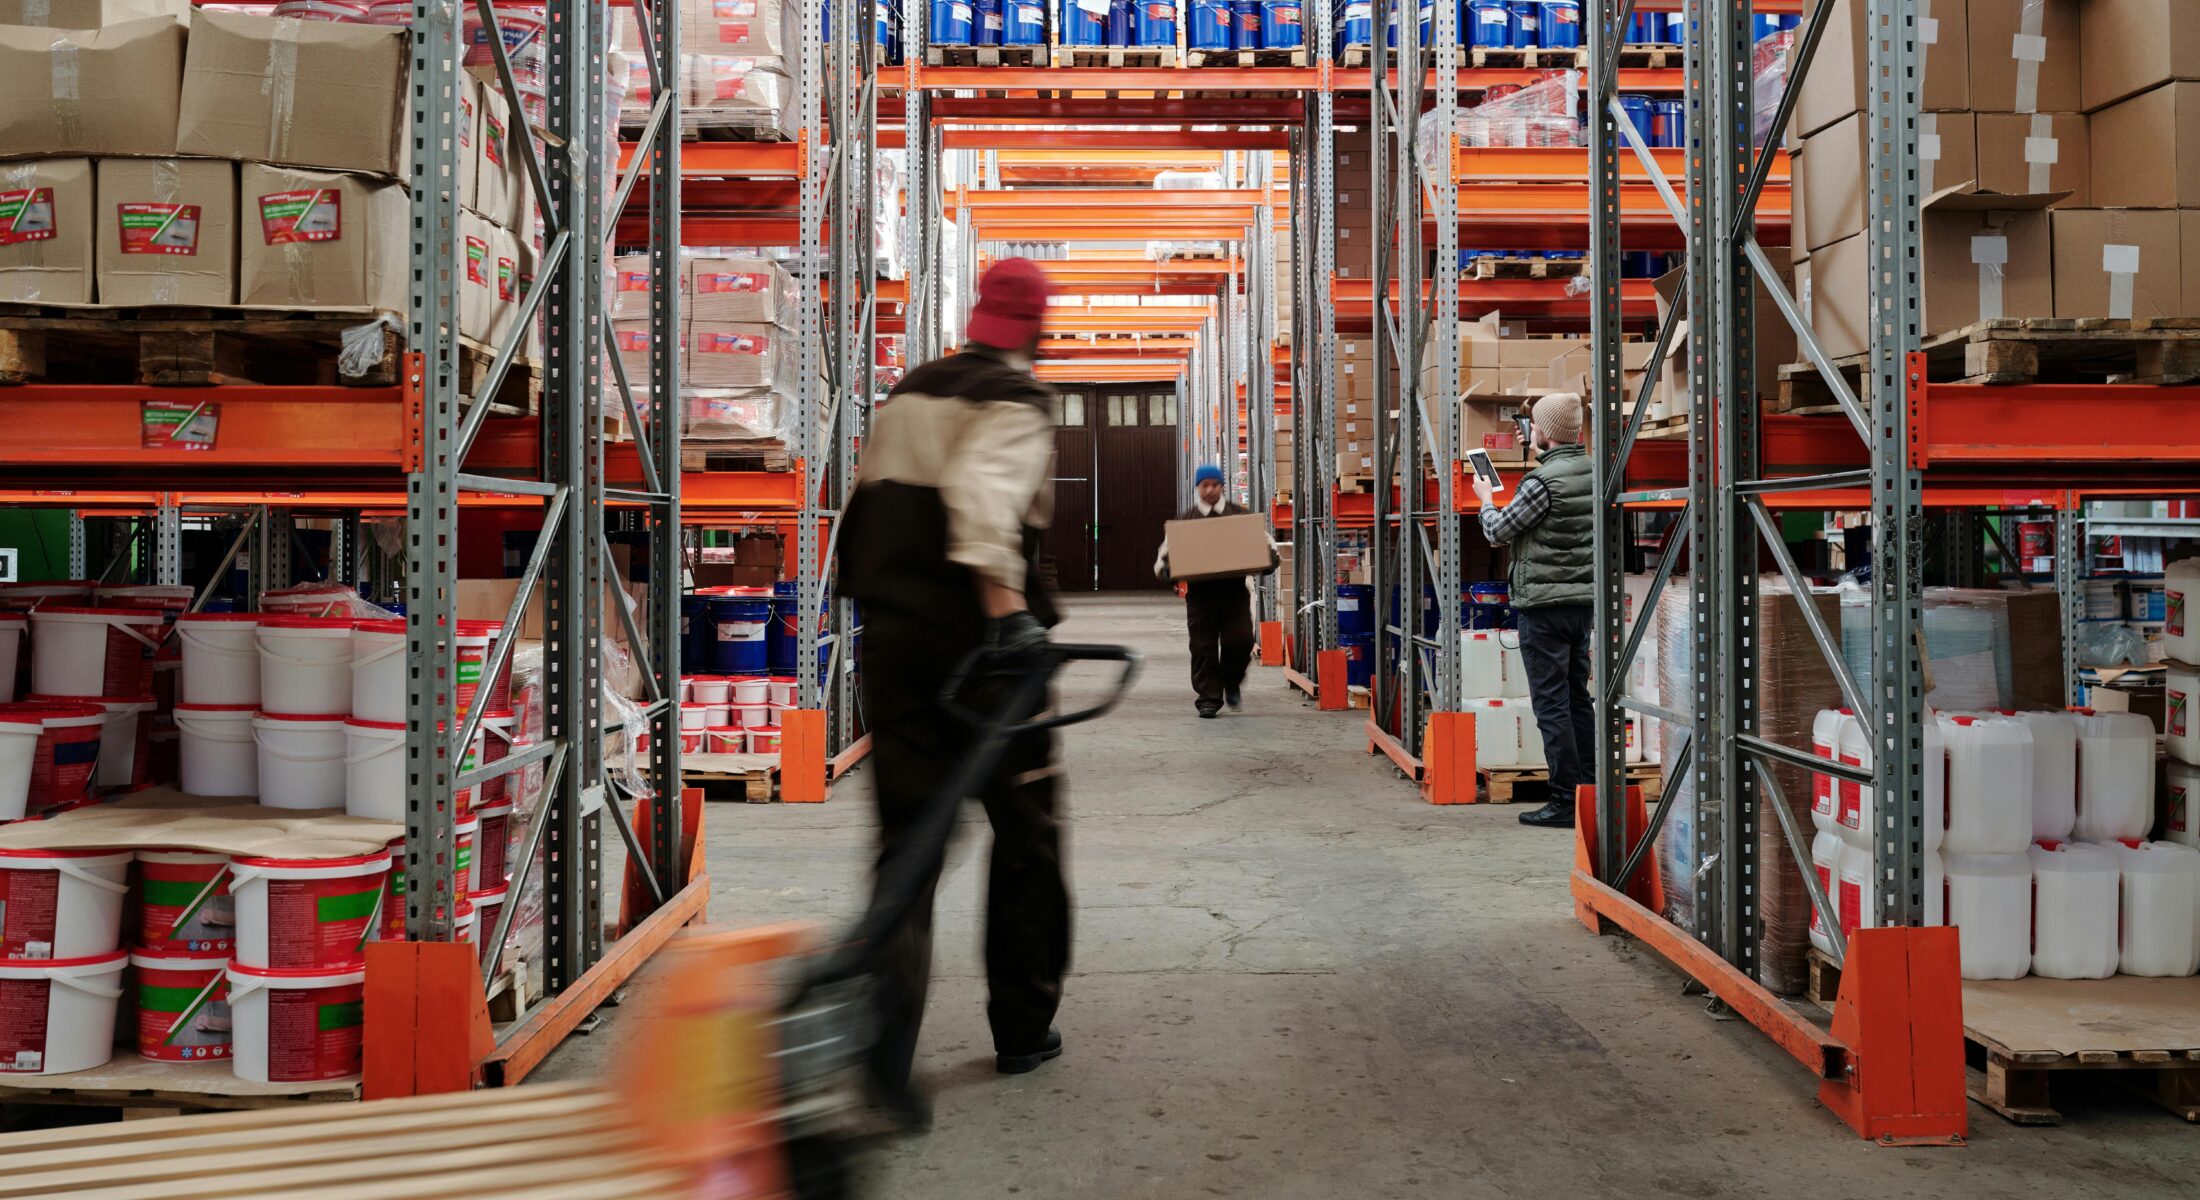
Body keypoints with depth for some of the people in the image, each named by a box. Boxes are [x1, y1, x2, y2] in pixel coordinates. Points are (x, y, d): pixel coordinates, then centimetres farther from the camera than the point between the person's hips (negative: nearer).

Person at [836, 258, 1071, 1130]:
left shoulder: (906, 396, 16)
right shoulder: (1017, 402, -6)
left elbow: (867, 508, 21)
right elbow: (985, 495, -25)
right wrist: (1006, 605, -33)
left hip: (893, 639, 6)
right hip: (977, 643, -6)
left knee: (909, 833, 5)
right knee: (1024, 830, 12)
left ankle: (886, 1045, -12)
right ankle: (1022, 1030, 22)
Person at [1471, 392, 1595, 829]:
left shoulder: (1543, 481, -18)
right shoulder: (1593, 472, 6)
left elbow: (1497, 531, -9)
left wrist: (1486, 500, 13)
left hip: (1544, 604, -8)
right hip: (1585, 599, 8)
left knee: (1551, 703, -4)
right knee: (1577, 697, 15)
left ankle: (1565, 801, -3)